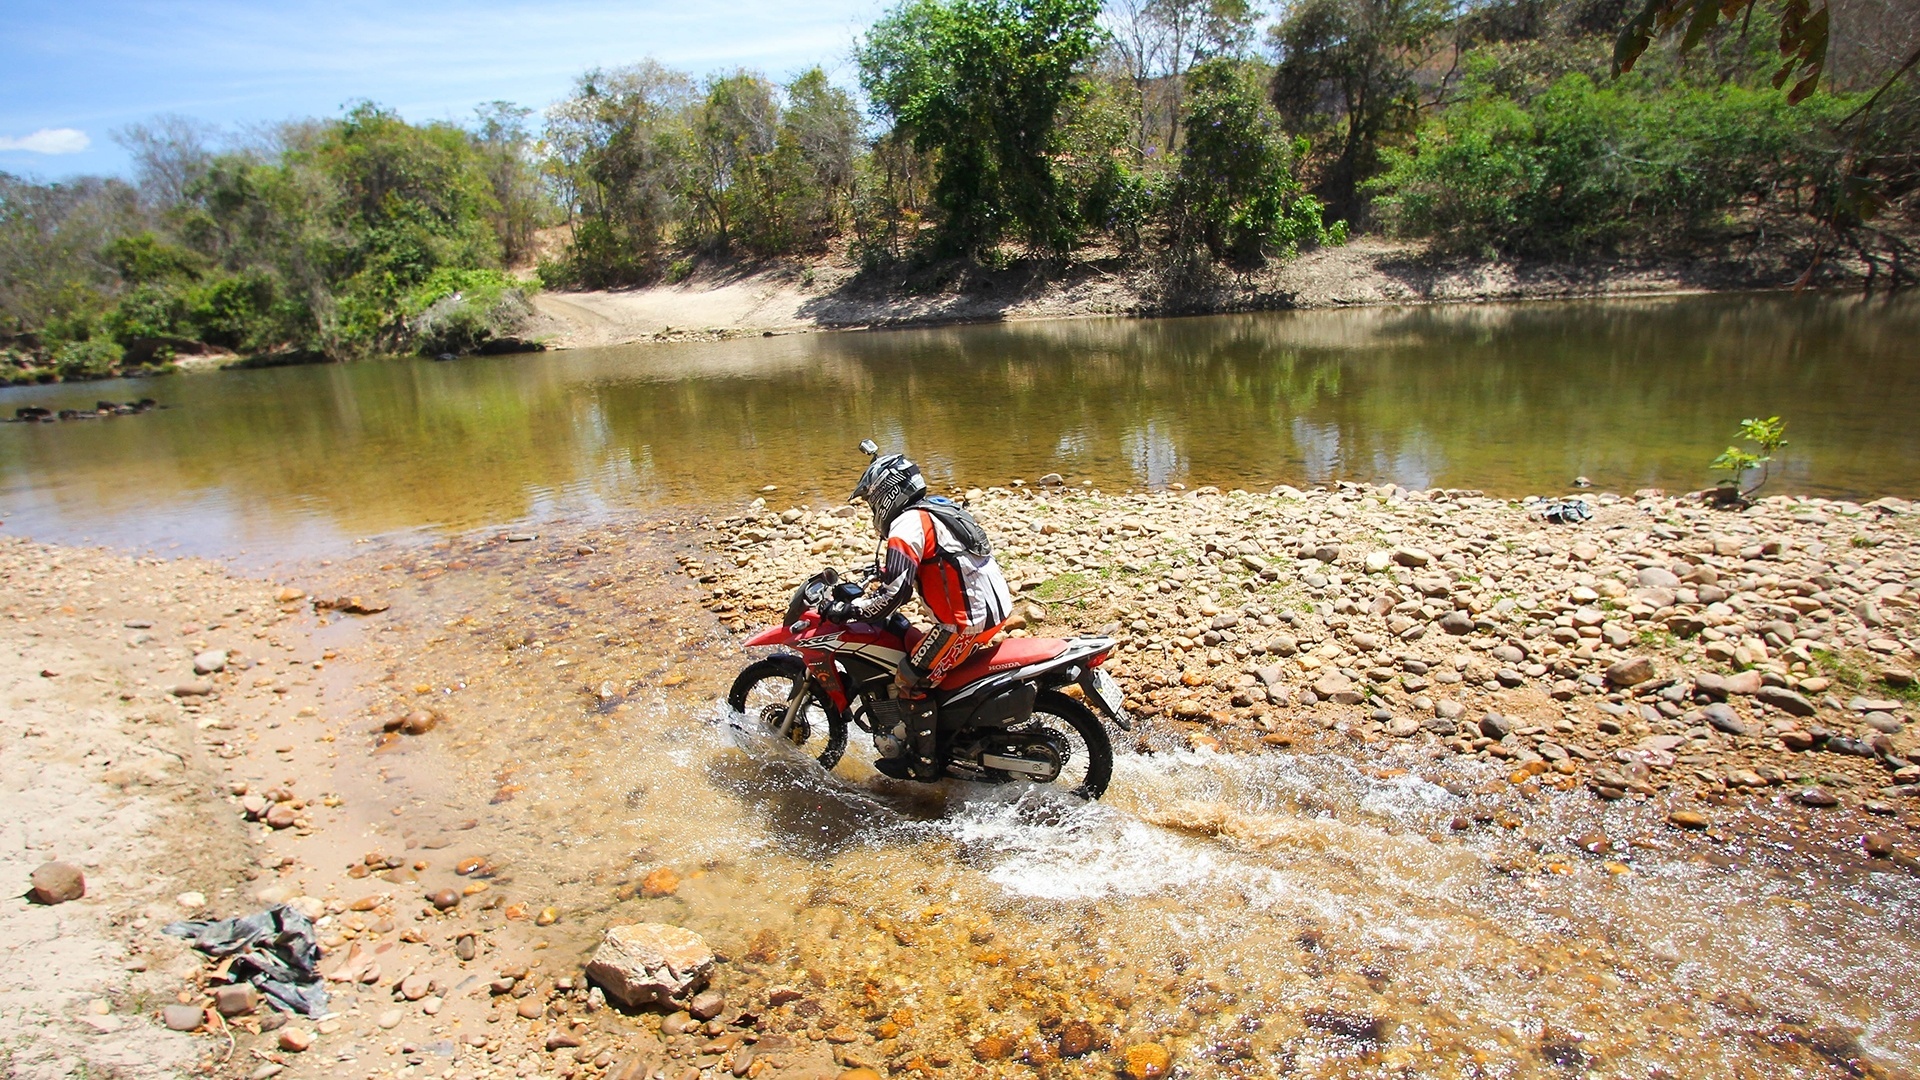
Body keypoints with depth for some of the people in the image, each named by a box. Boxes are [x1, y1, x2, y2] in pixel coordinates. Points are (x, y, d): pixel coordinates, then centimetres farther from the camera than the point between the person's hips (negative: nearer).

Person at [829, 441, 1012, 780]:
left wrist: (849, 611, -12)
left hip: (967, 621, -10)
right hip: (994, 608, 10)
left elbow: (894, 593, -22)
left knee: (910, 682, -1)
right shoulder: (937, 510, 17)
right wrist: (881, 568, 32)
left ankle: (921, 763, 10)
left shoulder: (907, 524, -13)